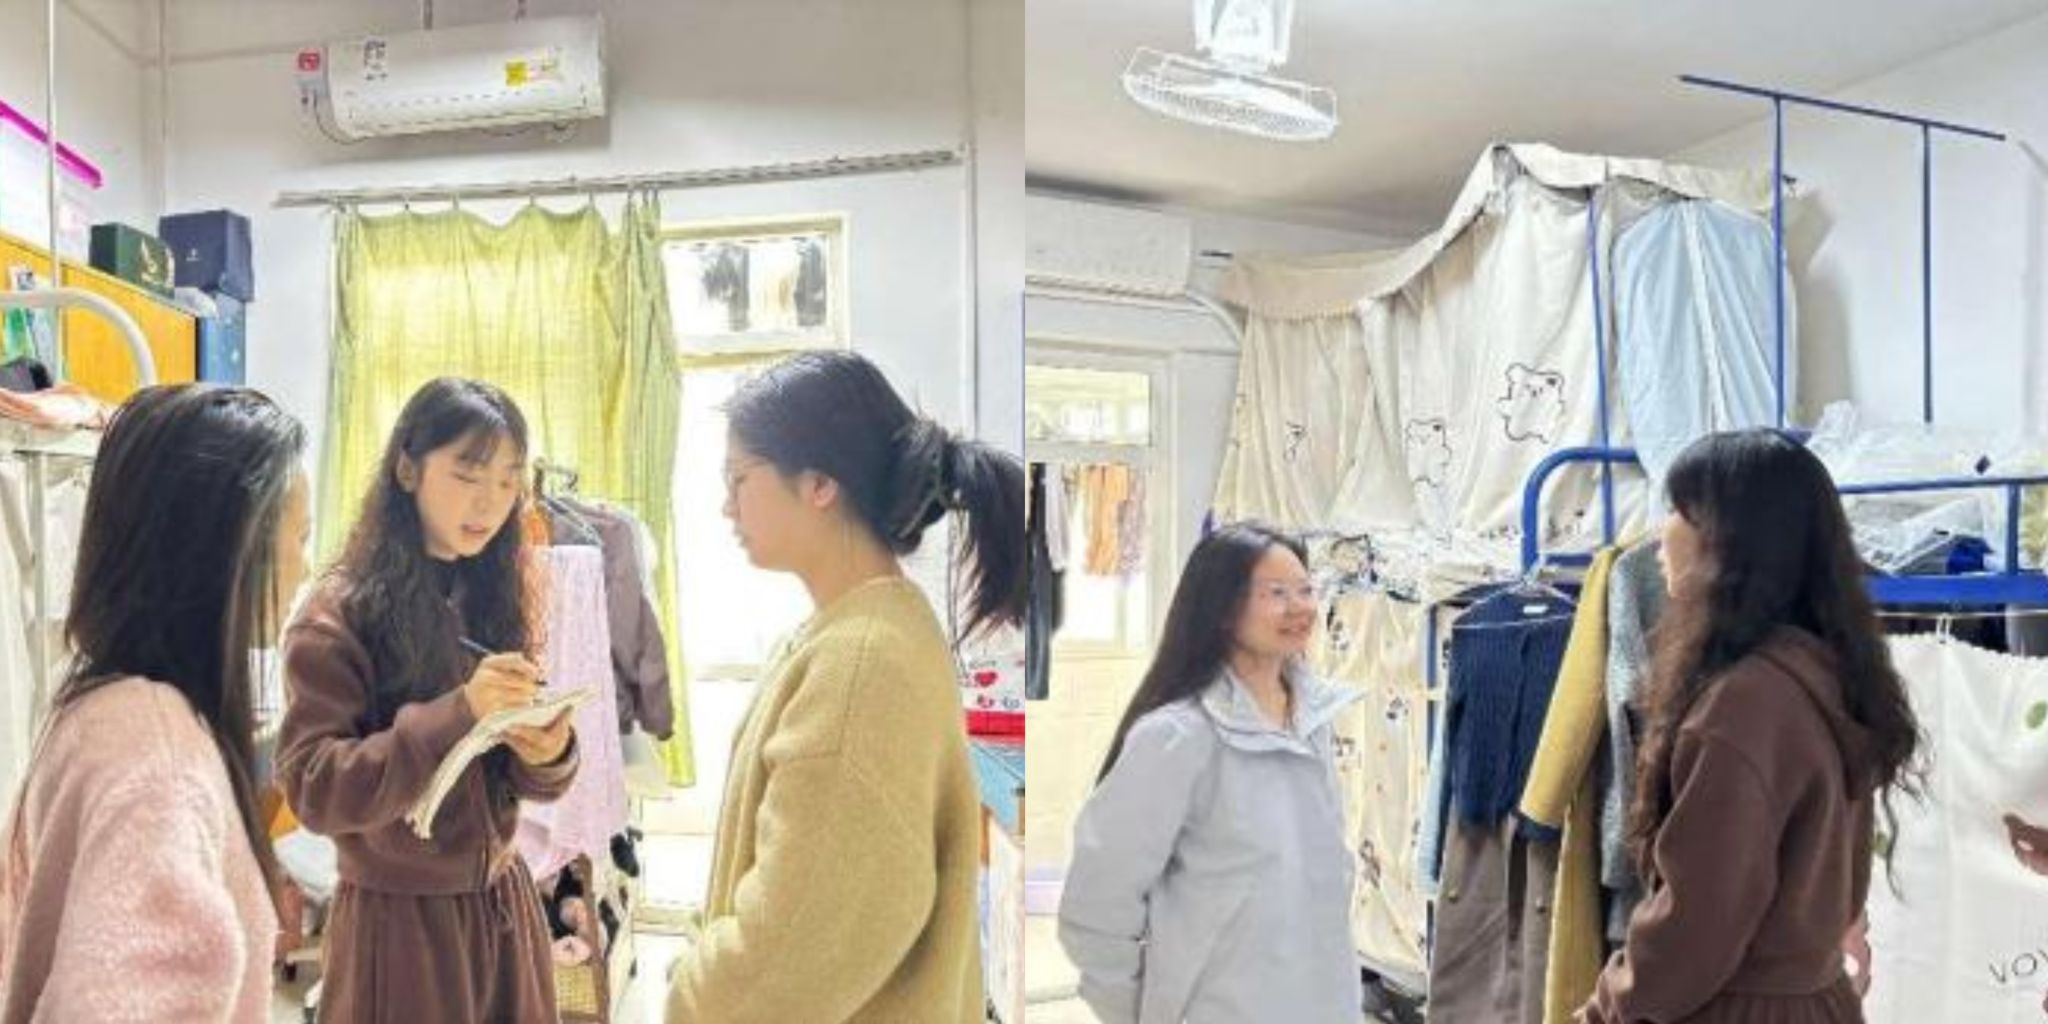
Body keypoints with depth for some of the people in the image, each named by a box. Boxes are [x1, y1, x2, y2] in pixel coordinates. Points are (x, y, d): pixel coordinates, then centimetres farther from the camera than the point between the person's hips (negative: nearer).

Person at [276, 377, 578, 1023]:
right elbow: (314, 789, -18)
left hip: (503, 904, 5)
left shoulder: (495, 596, 4)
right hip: (399, 918, -5)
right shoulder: (339, 614, -12)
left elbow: (523, 777, 7)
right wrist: (456, 715, -30)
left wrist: (547, 753, -16)